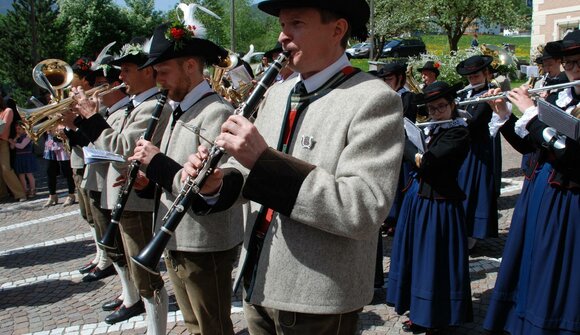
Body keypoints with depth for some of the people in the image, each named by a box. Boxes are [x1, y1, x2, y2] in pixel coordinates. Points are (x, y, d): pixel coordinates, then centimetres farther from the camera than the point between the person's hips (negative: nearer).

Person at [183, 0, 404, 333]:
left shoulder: (374, 100, -17)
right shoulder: (277, 93, 6)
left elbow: (365, 210, -26)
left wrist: (264, 158, -29)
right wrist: (219, 180, -9)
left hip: (318, 298, -6)